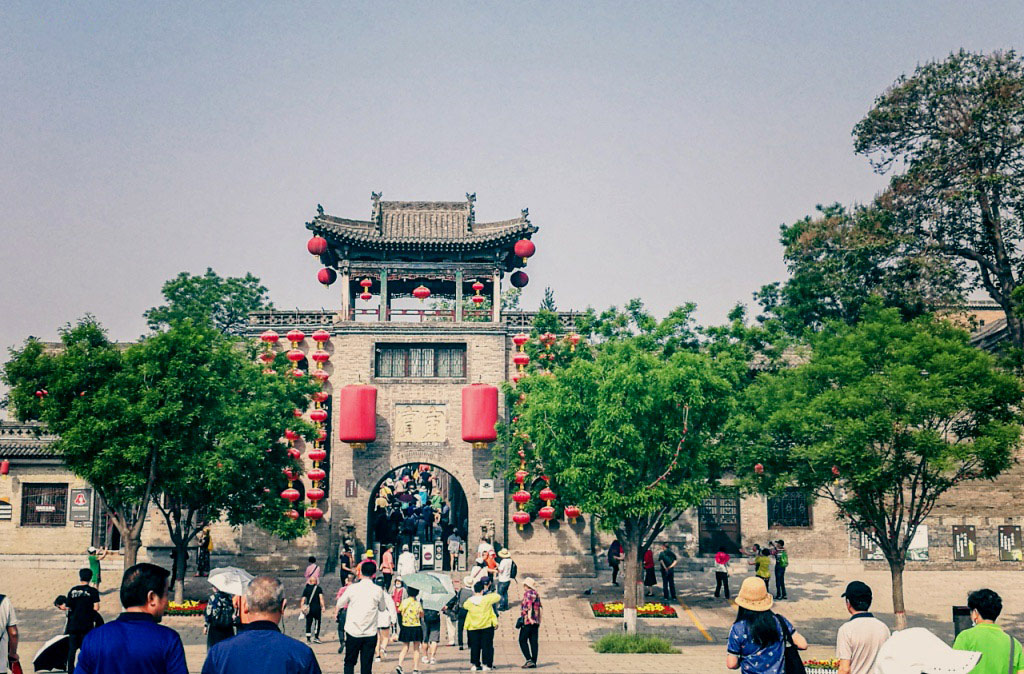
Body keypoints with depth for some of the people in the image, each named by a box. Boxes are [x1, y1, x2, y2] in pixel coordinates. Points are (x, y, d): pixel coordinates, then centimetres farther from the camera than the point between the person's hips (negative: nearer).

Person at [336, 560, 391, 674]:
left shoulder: (352, 588, -6)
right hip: (370, 634, 0)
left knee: (349, 662, 13)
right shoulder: (378, 590, -5)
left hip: (353, 632, 0)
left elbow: (339, 604, 7)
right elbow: (382, 608, 10)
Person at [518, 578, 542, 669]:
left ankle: (529, 660, -11)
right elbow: (539, 608, 17)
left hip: (528, 621, -8)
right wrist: (539, 621, 20)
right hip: (535, 622, 8)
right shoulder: (536, 594, 17)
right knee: (533, 642, 6)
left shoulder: (528, 593, -6)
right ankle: (534, 662, 5)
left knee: (523, 641, -1)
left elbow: (529, 605, -18)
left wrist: (529, 617, -24)